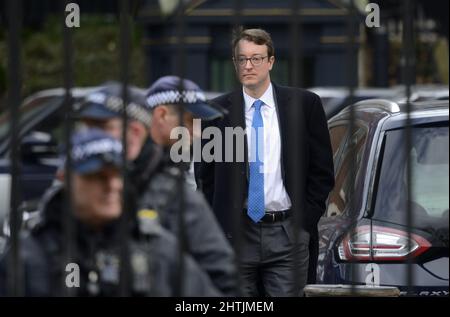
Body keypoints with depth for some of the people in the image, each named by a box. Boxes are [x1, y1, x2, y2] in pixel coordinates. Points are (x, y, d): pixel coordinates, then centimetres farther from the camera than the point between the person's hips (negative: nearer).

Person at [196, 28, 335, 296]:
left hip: (287, 234, -1)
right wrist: (216, 227, 5)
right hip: (236, 234, 1)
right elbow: (205, 174, 11)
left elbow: (322, 170, 6)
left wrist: (306, 221, 0)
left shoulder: (304, 104, 2)